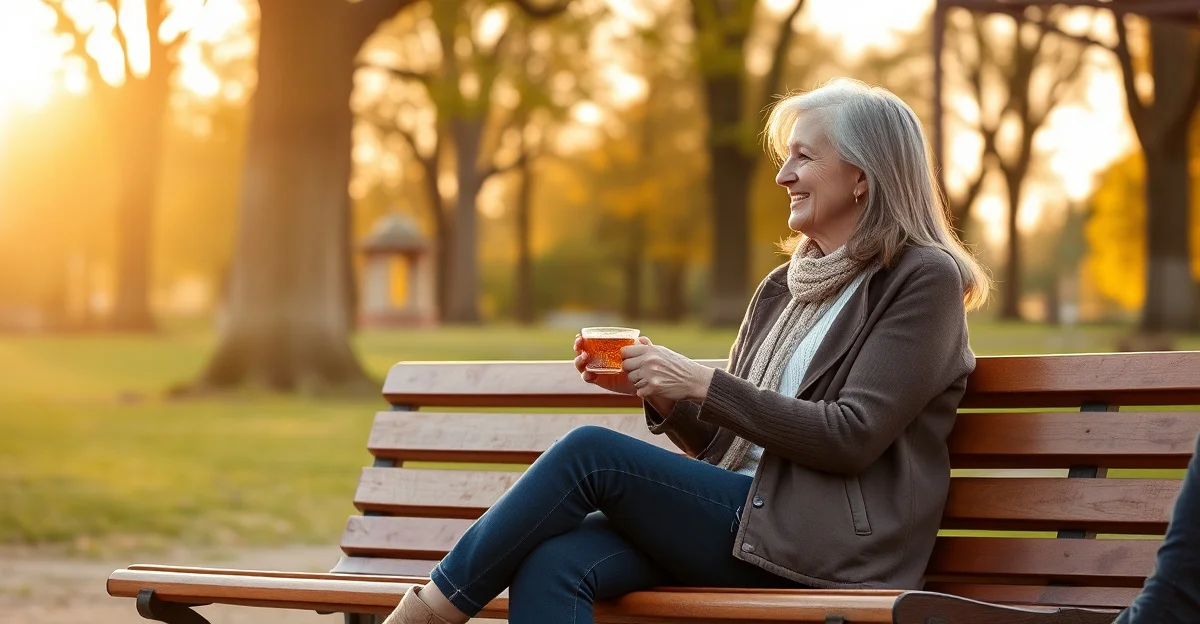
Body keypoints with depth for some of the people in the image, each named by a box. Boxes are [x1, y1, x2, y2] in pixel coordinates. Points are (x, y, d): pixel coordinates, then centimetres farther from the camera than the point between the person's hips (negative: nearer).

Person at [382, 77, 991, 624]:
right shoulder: (781, 291, 21)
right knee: (551, 565, -22)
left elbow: (850, 438, -12)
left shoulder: (925, 279, -1)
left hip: (828, 547, -7)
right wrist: (654, 386, 2)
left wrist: (704, 383, -13)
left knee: (590, 451, -20)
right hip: (741, 514, 7)